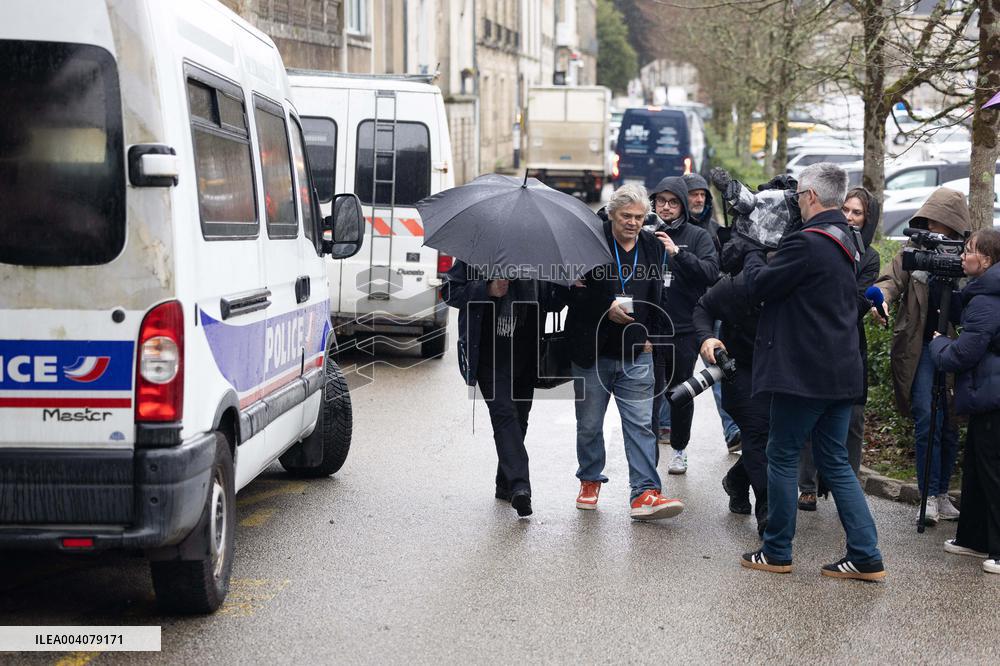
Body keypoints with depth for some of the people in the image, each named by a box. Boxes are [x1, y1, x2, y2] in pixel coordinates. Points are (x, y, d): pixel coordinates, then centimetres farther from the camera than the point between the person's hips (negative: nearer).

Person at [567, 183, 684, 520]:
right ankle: (590, 480, 30)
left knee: (640, 424, -6)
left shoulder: (652, 246, 7)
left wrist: (650, 335, 7)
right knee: (589, 425, 10)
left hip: (636, 353, 2)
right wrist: (607, 308, -17)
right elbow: (575, 292, -8)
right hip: (593, 351, -2)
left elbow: (658, 297, 16)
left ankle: (645, 493, -9)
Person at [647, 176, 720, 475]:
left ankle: (679, 449, 29)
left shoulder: (698, 237, 2)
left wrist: (677, 252, -21)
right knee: (651, 393, -6)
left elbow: (711, 272, -12)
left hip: (684, 329, 1)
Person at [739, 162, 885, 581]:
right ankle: (866, 556, 8)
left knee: (782, 456, 4)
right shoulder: (846, 241, 12)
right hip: (842, 371, 8)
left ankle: (777, 552, 12)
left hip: (803, 372, -8)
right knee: (835, 460, 12)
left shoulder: (805, 242, -18)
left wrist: (753, 256, 9)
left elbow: (759, 286, -11)